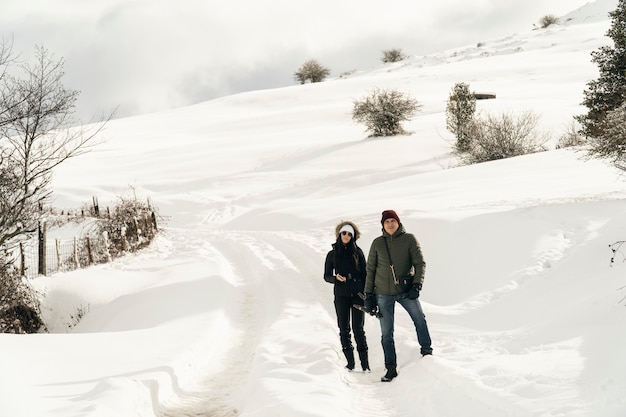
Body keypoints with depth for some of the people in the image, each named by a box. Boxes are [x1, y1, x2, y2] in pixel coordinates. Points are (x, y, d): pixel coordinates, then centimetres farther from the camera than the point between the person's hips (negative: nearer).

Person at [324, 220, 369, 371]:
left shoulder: (357, 252, 4)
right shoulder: (332, 254, 6)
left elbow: (365, 274, 6)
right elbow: (326, 276, 10)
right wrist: (336, 278, -12)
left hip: (358, 294, -1)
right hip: (341, 295, 1)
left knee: (358, 329, -4)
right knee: (344, 329, 2)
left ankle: (364, 362, 0)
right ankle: (350, 361, 9)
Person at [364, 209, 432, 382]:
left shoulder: (409, 239, -1)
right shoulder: (377, 243, 4)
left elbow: (420, 263, -3)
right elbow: (370, 270, 8)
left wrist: (416, 285, -16)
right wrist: (369, 295, 4)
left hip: (405, 291, -1)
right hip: (383, 293, 1)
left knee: (420, 319, -16)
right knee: (386, 333, 3)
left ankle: (426, 351, 6)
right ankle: (391, 369, 11)